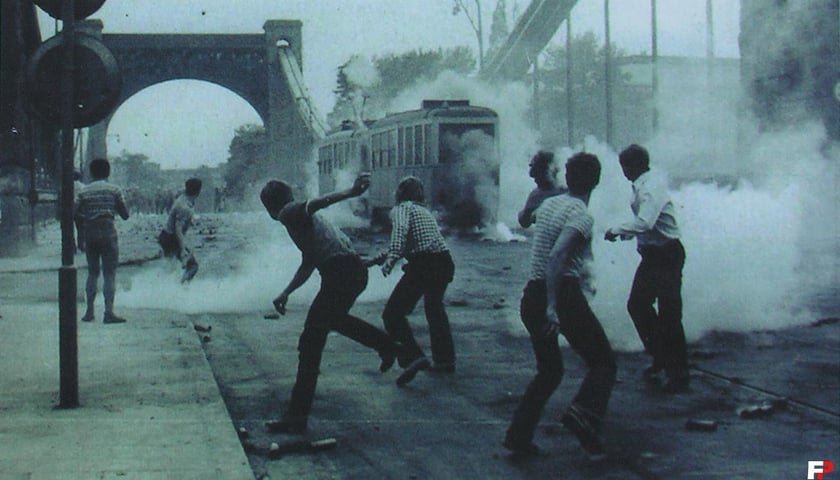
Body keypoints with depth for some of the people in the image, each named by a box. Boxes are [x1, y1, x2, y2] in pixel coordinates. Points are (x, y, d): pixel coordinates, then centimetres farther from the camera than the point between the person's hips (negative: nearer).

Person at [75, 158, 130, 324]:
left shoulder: (84, 191, 4)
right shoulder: (114, 190, -1)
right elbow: (125, 215, 1)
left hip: (90, 233, 3)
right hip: (108, 232, -3)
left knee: (93, 273, 14)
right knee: (109, 274, -3)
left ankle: (89, 311, 12)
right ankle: (109, 312, -12)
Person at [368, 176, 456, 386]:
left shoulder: (402, 208, 4)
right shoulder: (424, 211, 27)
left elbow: (400, 231, -18)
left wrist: (390, 260, -30)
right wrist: (376, 259, 35)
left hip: (423, 265, -8)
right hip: (445, 263, 8)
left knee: (393, 314, -6)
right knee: (435, 308, 30)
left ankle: (413, 357, -24)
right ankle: (445, 360, 37)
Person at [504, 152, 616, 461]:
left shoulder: (548, 204, 13)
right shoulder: (581, 215, -11)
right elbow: (556, 255, -24)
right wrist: (553, 306, -28)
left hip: (532, 295, 8)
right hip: (564, 294, -7)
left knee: (548, 370, 18)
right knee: (603, 362, 3)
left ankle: (519, 438, 13)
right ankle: (583, 416, -21)